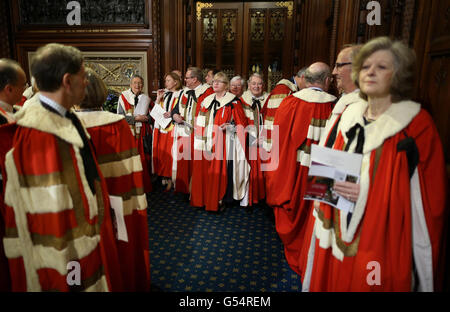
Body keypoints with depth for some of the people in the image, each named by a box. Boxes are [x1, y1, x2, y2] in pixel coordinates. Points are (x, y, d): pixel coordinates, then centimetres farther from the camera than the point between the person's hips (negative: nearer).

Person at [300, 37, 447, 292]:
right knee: (332, 282, 16)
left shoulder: (417, 124, -10)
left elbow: (430, 196, -12)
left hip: (383, 240, -4)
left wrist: (370, 192, -21)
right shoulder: (351, 116, 5)